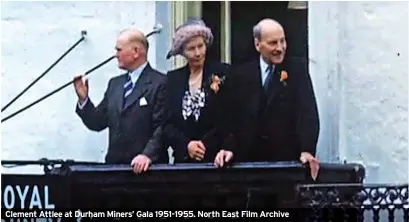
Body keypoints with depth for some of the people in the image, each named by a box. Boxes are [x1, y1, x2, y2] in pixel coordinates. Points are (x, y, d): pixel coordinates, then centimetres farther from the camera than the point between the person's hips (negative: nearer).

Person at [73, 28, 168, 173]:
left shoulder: (160, 83, -4)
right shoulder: (115, 83, 17)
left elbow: (163, 127, -12)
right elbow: (98, 123, 17)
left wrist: (148, 155, -24)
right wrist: (83, 99, 3)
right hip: (114, 165, 5)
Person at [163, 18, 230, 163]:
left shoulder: (223, 73, 0)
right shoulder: (173, 78, 9)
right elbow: (167, 124, 6)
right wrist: (186, 145, -8)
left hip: (216, 158, -2)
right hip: (183, 158, 2)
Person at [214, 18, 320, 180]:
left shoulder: (297, 69, 1)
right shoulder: (241, 75, 6)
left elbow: (308, 111, -9)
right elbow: (229, 116, 5)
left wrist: (307, 150, -22)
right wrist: (227, 148, -13)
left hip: (289, 160, -1)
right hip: (248, 160, 1)